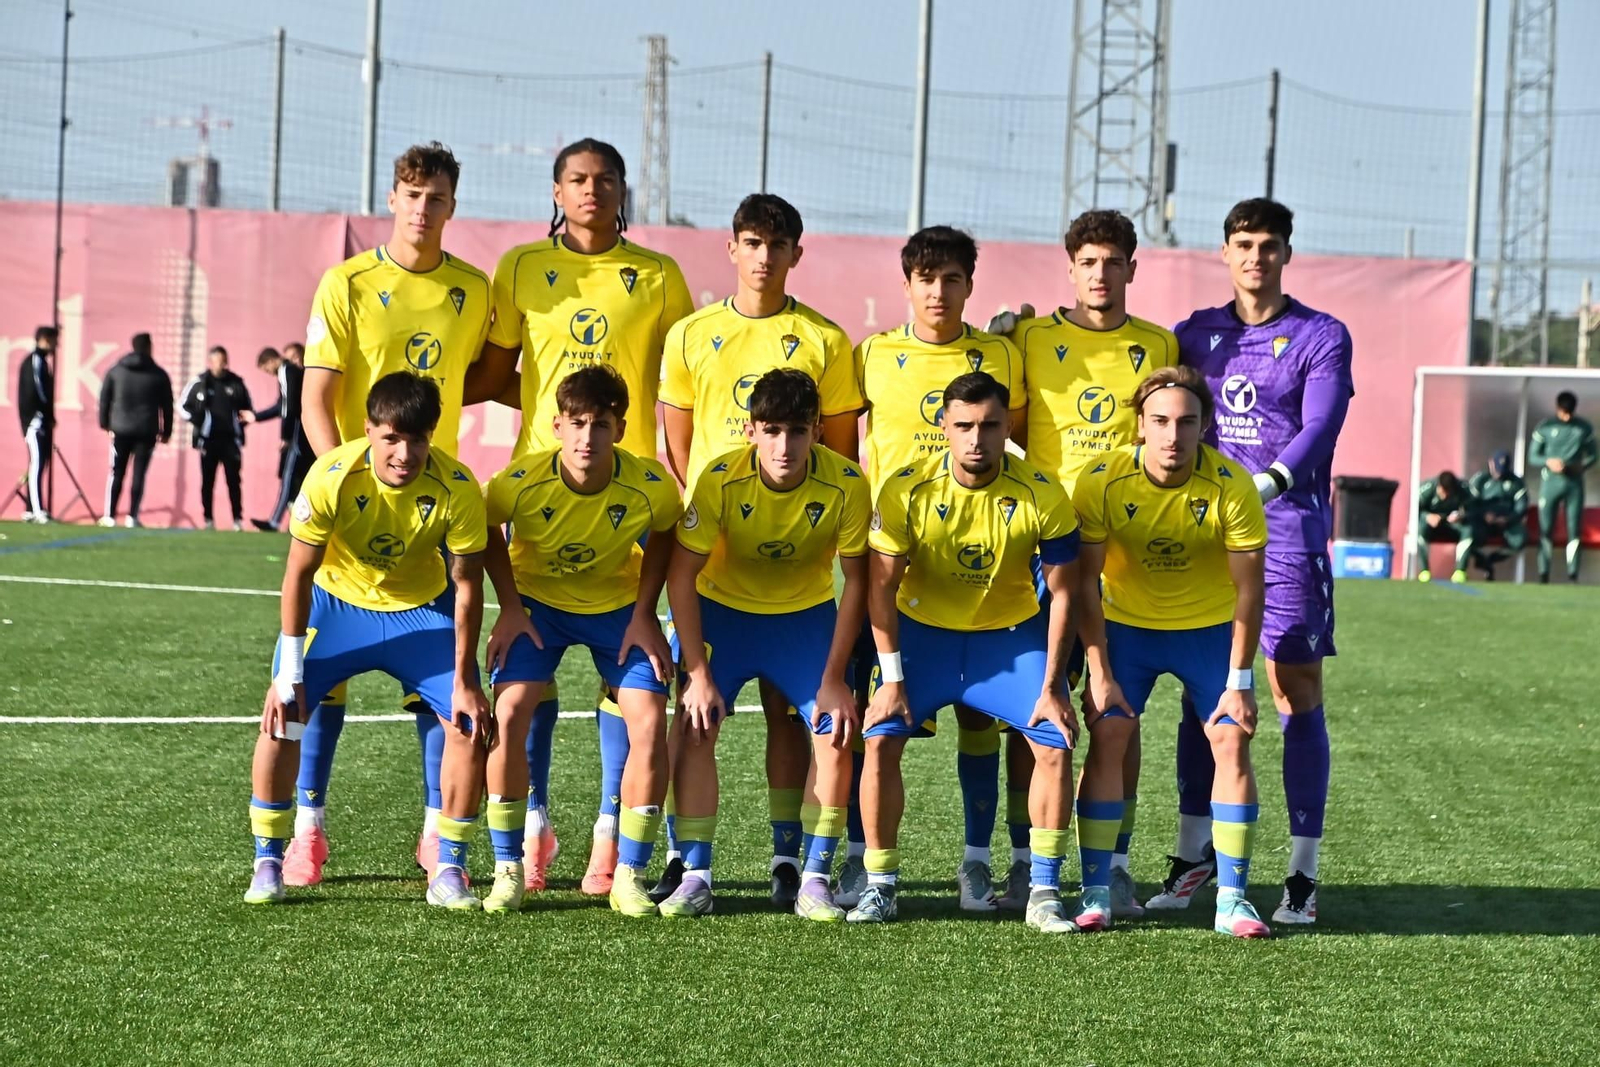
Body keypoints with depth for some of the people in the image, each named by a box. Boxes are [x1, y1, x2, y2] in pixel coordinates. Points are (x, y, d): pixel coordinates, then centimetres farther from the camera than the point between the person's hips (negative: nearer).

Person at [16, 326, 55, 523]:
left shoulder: (41, 361, 18)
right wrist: (42, 418, -17)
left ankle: (33, 509, 12)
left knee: (38, 465, 9)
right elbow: (32, 391, -20)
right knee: (37, 465, -12)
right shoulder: (35, 361, -12)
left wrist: (49, 418, 13)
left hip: (41, 422, 10)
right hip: (36, 422, -10)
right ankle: (37, 511, -16)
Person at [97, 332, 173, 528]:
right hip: (147, 432, -1)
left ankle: (110, 516, 5)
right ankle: (132, 517, -3)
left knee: (117, 473, 8)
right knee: (139, 474, 1)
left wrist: (105, 423, 16)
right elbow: (166, 405, 4)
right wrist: (166, 431, 11)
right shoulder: (159, 375, 1)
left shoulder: (115, 371, 5)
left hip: (120, 430, 2)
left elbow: (104, 398, 7)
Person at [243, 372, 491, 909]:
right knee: (280, 717, -15)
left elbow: (467, 583, -15)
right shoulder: (331, 478, -30)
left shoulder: (457, 488, -27)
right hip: (336, 601, -1)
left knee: (470, 723, -13)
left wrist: (464, 679, -15)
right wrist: (289, 674, -17)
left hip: (421, 609, 1)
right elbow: (299, 572, -18)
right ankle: (267, 864, 2)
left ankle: (449, 871, 1)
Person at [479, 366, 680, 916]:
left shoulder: (650, 486, -27)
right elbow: (487, 530, -5)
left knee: (649, 724, -15)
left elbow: (662, 538, -3)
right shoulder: (521, 482, -28)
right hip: (538, 601, 0)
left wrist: (644, 615, -9)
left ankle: (629, 876, -1)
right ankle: (508, 870, -4)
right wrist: (510, 608, -9)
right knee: (508, 713, -19)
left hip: (619, 607, 1)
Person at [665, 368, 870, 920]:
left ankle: (815, 880, -4)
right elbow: (682, 575, -18)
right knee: (695, 727, -16)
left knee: (836, 734, -14)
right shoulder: (720, 480, -26)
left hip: (807, 614, 0)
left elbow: (856, 581, -13)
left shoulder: (846, 485, -24)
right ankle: (695, 876, -7)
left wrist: (834, 678, -15)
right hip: (721, 608, 0)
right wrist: (698, 672, -22)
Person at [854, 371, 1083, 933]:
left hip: (1011, 635, 0)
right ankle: (879, 887, -3)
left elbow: (1062, 592, -9)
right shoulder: (906, 490, -17)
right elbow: (881, 585, -10)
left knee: (1055, 741, -16)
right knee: (881, 737, -18)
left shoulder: (1042, 496, -16)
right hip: (923, 631, 0)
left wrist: (1051, 686, -13)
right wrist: (892, 677, -15)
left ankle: (1044, 893, -5)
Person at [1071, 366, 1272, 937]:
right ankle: (1095, 894, -7)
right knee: (1106, 736, -14)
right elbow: (1086, 582, -13)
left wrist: (1239, 681, -16)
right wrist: (1099, 671, -16)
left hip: (1211, 627, 0)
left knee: (1231, 740, -12)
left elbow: (1248, 589, -14)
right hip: (1126, 624, 0)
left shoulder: (1232, 487, -22)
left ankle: (1232, 899, -5)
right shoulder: (1102, 481, -21)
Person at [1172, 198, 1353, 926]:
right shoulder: (1197, 334, 13)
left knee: (1296, 697, -4)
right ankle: (1195, 854, 16)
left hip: (1287, 533, -4)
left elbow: (1316, 434, -11)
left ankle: (1303, 873, -1)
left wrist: (1262, 488, -27)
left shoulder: (1321, 337, 0)